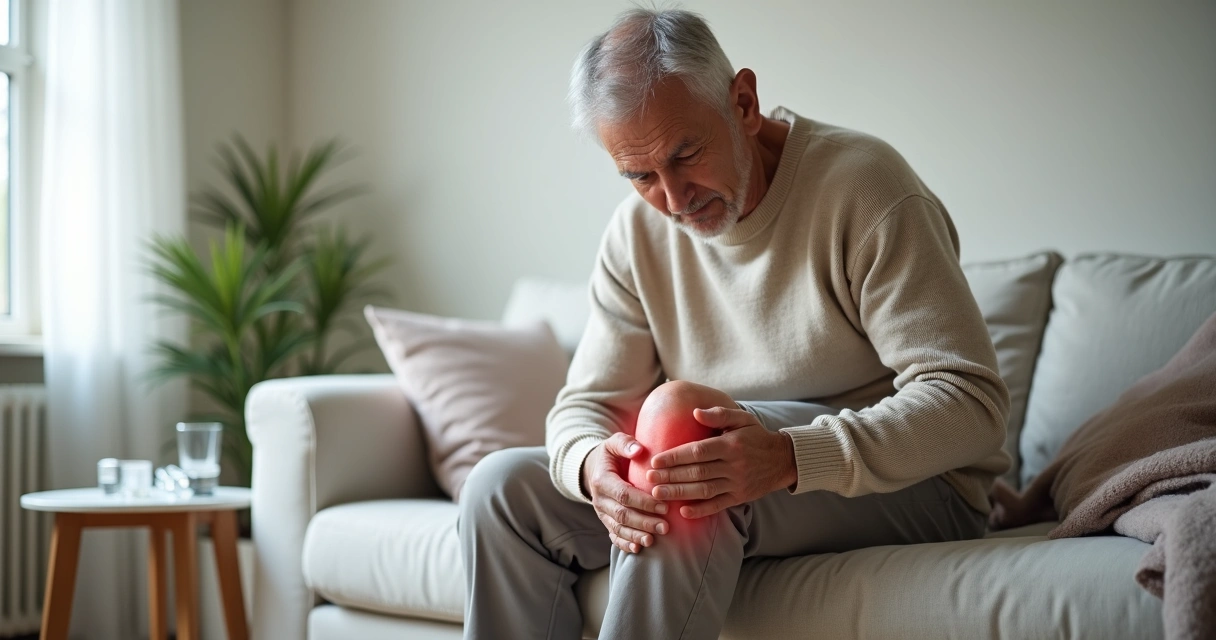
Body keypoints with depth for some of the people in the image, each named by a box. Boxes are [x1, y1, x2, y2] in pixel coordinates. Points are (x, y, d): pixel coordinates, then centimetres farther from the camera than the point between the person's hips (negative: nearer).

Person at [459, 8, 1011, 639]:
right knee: (502, 485, -9)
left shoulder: (860, 184, -17)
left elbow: (970, 403, -23)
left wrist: (792, 456, -39)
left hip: (915, 490, -5)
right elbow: (583, 405, 2)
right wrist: (592, 465, -26)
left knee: (680, 405, -32)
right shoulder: (637, 233, 2)